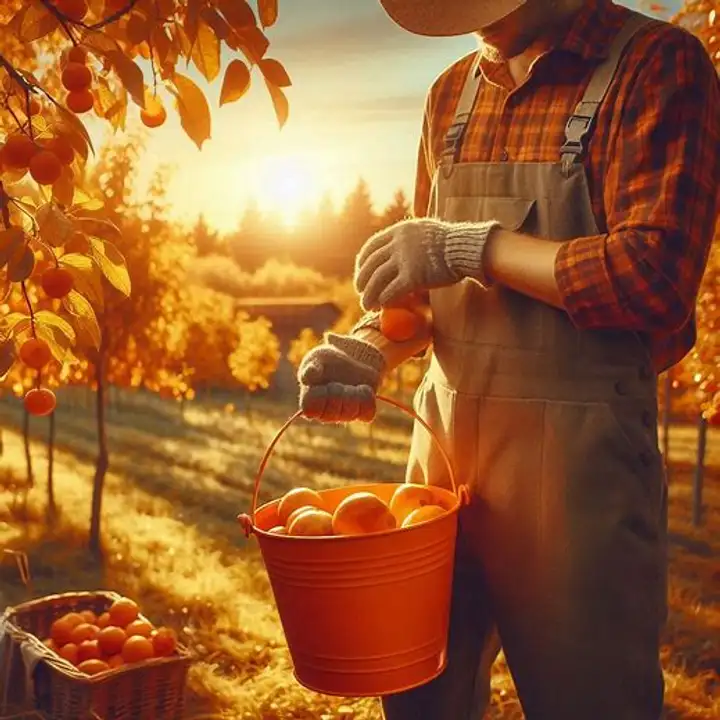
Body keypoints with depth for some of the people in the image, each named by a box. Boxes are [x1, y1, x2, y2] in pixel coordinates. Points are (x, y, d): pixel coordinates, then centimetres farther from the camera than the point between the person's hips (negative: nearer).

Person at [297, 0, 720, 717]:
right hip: (446, 438, 6)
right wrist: (372, 345, -2)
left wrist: (473, 246, -15)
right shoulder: (452, 92, 13)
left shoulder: (659, 65, -7)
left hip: (577, 453, -6)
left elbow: (654, 276, -18)